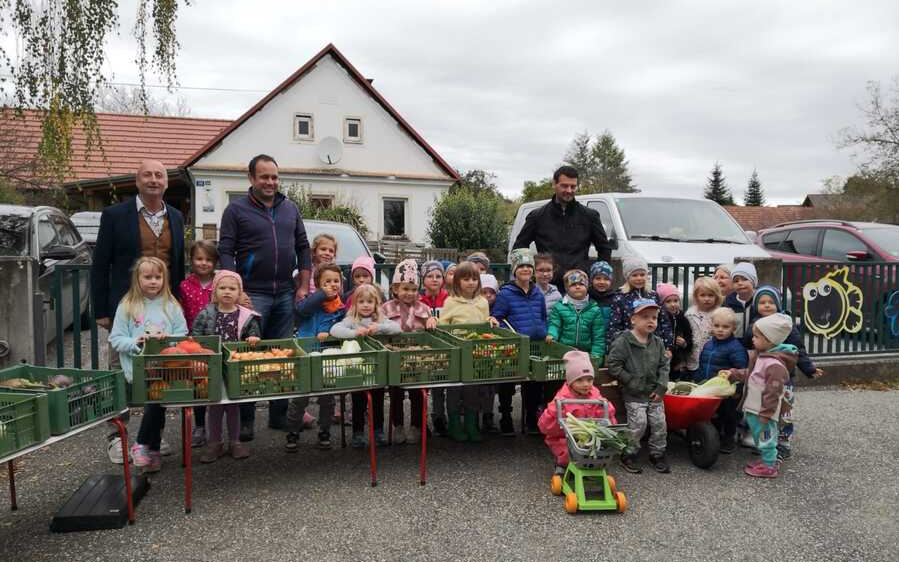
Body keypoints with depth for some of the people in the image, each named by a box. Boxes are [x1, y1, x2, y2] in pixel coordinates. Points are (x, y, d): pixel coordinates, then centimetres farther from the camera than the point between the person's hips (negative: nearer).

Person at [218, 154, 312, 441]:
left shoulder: (290, 208, 14)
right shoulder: (236, 209, 1)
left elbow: (303, 247, 15)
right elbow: (226, 251, -4)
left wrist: (304, 286, 6)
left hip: (285, 294, 4)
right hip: (253, 294, -4)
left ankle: (279, 414, 18)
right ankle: (245, 419, 6)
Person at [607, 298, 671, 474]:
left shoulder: (658, 342, 6)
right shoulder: (623, 342, -12)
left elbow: (663, 365, 8)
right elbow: (613, 365, -13)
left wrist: (661, 387, -3)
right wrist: (631, 382, -12)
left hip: (654, 393, 5)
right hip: (633, 394, -5)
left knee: (659, 423, 6)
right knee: (638, 424, -9)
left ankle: (657, 454, 26)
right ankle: (628, 455, 10)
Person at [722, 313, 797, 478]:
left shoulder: (775, 365, -26)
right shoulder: (760, 356, 6)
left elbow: (773, 392, -24)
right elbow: (749, 374, 22)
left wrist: (766, 413, -21)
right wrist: (733, 374, 17)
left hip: (763, 411, -10)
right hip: (753, 409, 10)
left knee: (765, 438, 5)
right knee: (759, 436, 21)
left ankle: (769, 467, 19)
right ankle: (767, 460, 35)